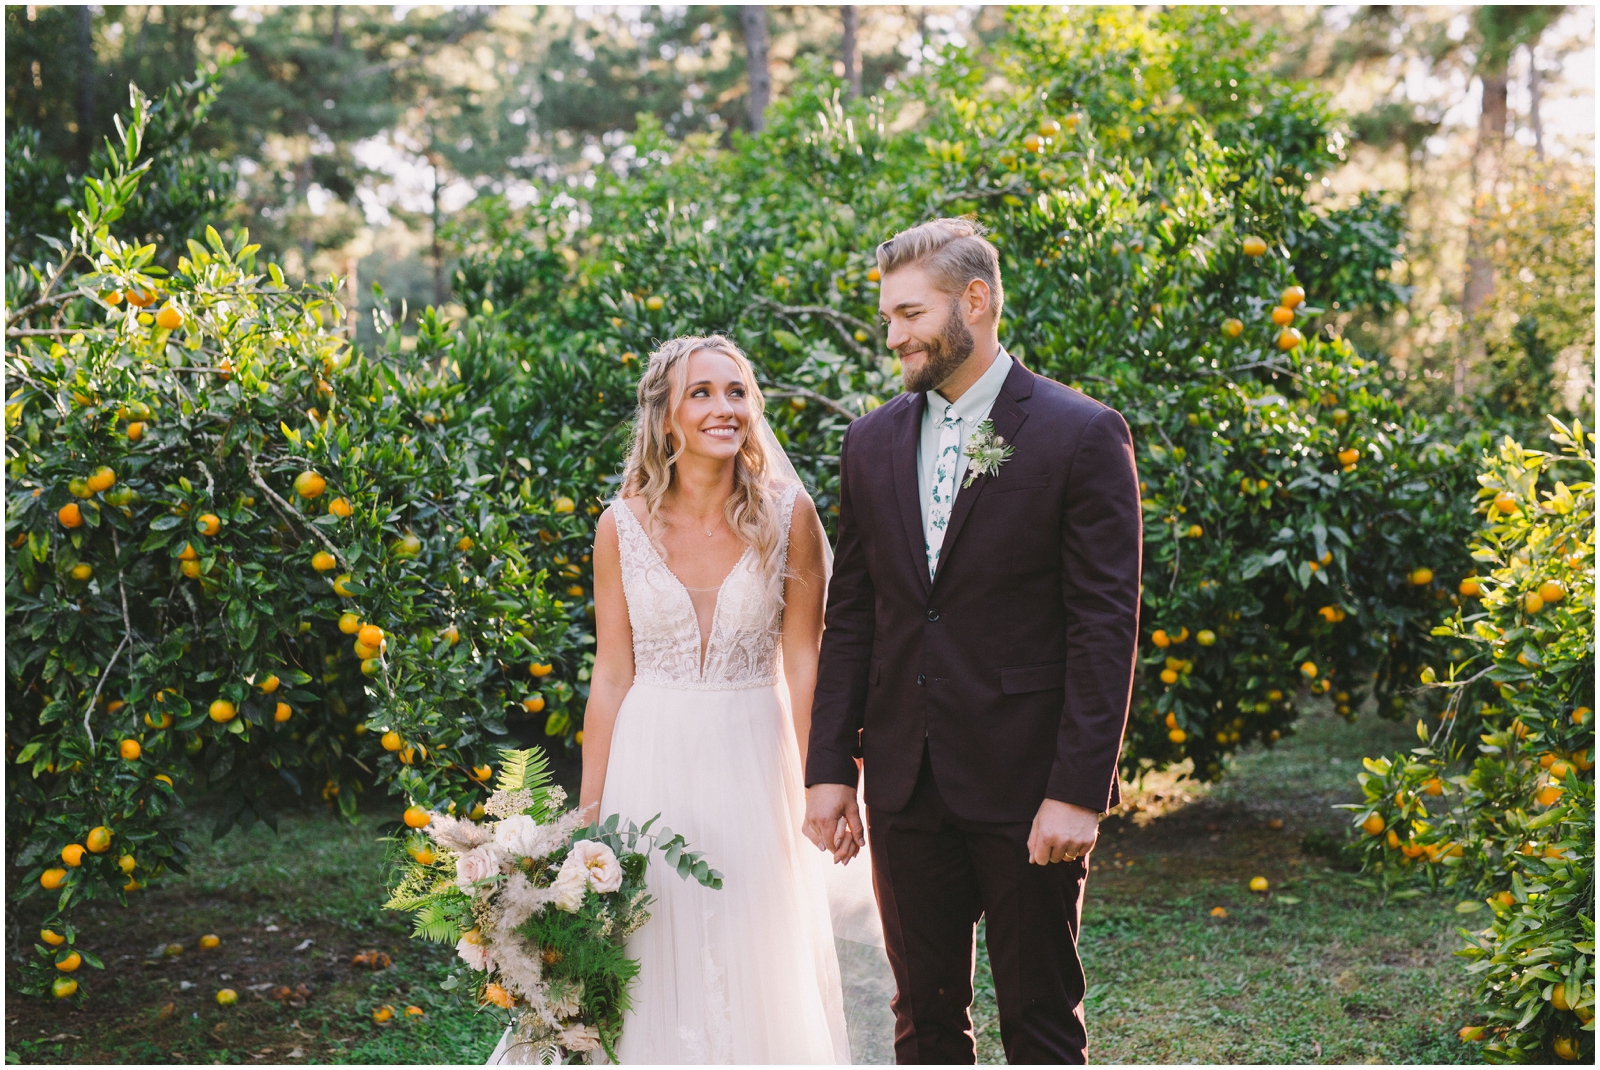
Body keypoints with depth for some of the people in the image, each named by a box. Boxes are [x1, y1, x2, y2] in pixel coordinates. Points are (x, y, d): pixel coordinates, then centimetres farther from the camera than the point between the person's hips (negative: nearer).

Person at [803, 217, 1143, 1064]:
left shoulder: (1081, 436, -7)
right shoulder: (873, 442, 8)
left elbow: (1106, 625, -10)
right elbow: (851, 618, 11)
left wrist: (1080, 790, -15)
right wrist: (829, 768, 5)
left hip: (1026, 789, -4)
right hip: (907, 786, 5)